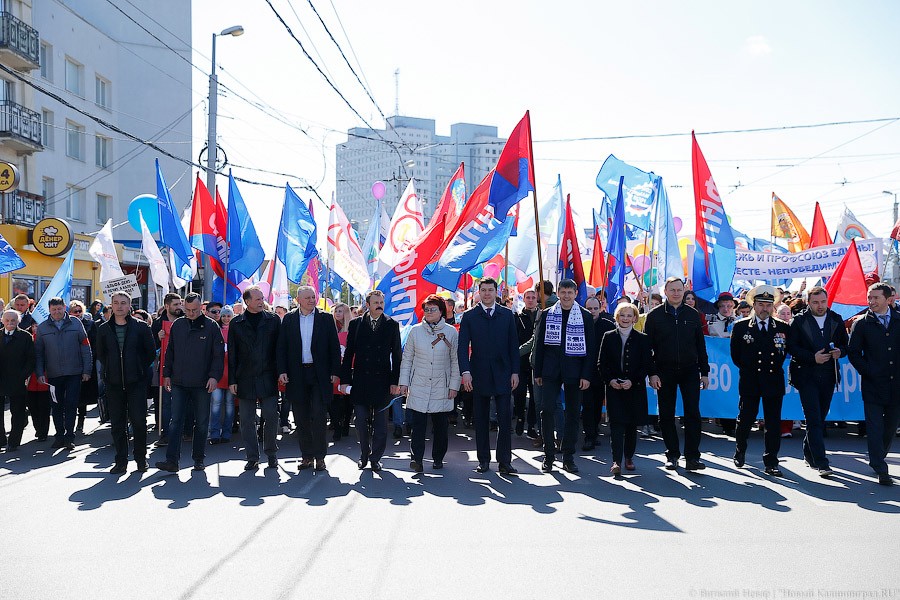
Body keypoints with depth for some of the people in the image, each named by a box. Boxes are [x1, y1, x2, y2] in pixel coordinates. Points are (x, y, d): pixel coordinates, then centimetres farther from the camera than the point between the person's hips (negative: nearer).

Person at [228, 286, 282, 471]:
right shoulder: (236, 324, 6)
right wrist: (232, 380, 2)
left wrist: (280, 373, -1)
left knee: (271, 417, -1)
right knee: (247, 420, 5)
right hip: (245, 379, 1)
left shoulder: (273, 320, 5)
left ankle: (271, 454, 18)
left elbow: (279, 348, 6)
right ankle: (252, 457, 16)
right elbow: (232, 354, 6)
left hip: (268, 378, -1)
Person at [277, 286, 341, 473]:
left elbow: (334, 347, 3)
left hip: (319, 374, -2)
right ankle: (306, 456, 18)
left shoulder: (326, 318, 4)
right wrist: (282, 371, -4)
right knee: (301, 418, 8)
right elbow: (282, 347, 6)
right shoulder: (288, 319, 7)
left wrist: (335, 371, -3)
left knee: (319, 416, -3)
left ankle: (319, 456, 8)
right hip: (297, 375, 2)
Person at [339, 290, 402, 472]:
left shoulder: (392, 325, 3)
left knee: (380, 423, 5)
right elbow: (348, 353, 5)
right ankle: (364, 456, 24)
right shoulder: (356, 324, 4)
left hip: (382, 381, 0)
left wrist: (395, 381, -3)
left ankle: (375, 457, 18)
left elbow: (397, 355, 3)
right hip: (360, 381, 1)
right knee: (361, 422, 7)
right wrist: (345, 379, 0)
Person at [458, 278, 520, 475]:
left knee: (505, 419, -3)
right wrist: (465, 372, -14)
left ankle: (505, 461, 3)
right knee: (481, 420, 7)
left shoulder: (507, 315, 8)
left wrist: (515, 372, 1)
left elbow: (513, 345, 8)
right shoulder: (469, 316, 3)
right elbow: (463, 346, -2)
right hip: (479, 375, 0)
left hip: (502, 374, 0)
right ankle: (484, 460, 17)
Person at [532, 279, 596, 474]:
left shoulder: (585, 317, 3)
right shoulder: (546, 315, 6)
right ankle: (548, 455, 5)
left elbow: (590, 348, 2)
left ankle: (568, 457, 15)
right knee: (547, 410, -7)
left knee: (573, 413, 5)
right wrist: (538, 373, 3)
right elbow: (539, 344, 7)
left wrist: (587, 375, -6)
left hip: (574, 372, 0)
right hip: (551, 371, 0)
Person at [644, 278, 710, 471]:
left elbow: (700, 345, 11)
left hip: (689, 370, 1)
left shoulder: (692, 315, 8)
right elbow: (647, 346, -1)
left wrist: (705, 372, 8)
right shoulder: (655, 315, 1)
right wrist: (652, 373, -8)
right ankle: (672, 455, 16)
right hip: (665, 372, -1)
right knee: (666, 415, 4)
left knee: (692, 413, -4)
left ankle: (692, 457, 1)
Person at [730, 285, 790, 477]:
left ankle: (771, 463, 10)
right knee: (745, 419, 5)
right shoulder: (741, 327, 2)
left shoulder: (783, 328, 5)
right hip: (749, 381, -1)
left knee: (773, 423, 1)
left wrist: (775, 367, 9)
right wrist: (747, 369, 9)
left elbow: (787, 350, 15)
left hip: (774, 381, 1)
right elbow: (735, 354, 9)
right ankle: (740, 452, 30)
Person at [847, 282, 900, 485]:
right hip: (873, 384, -3)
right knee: (875, 428, -4)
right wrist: (867, 371, -7)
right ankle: (881, 470, 0)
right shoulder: (862, 323, 0)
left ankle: (877, 459, 31)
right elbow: (853, 352, 2)